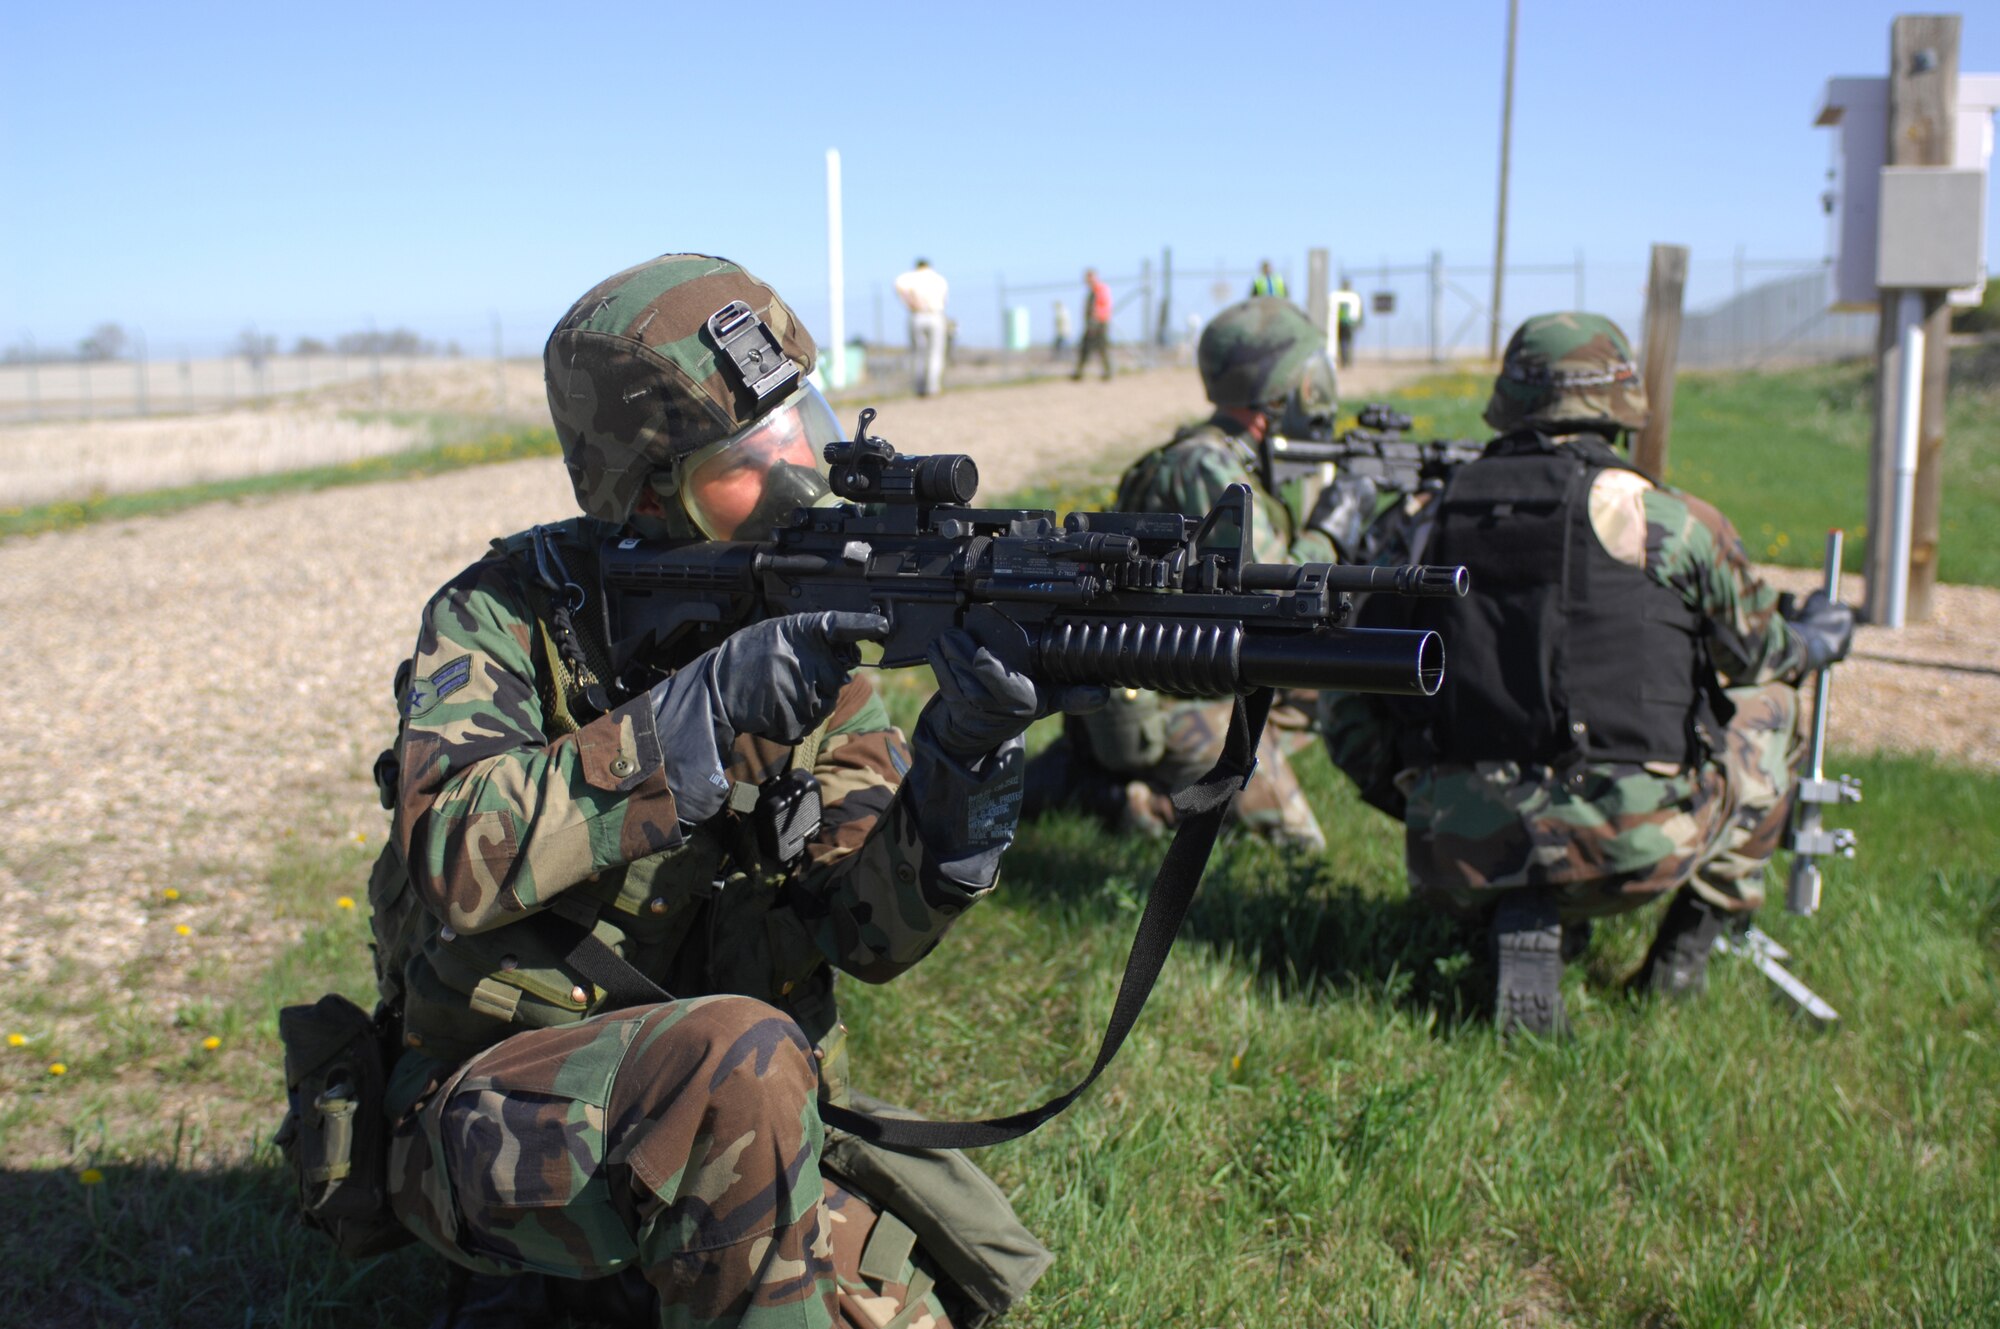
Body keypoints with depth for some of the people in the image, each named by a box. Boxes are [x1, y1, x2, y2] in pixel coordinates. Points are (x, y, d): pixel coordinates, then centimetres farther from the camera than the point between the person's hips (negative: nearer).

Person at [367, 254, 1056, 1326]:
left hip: (730, 1124, 5)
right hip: (495, 1120, -4)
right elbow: (456, 858, -27)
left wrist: (963, 756, -28)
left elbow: (871, 931, -10)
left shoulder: (810, 632, 0)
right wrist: (707, 708, -33)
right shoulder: (506, 615, -9)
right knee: (741, 1053, -33)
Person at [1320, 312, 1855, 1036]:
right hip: (1630, 850, -3)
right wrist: (1817, 640, 41)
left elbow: (1351, 693, 12)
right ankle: (1689, 941, 22)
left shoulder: (1442, 515, 8)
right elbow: (1762, 652, 17)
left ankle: (1520, 916, 12)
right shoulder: (1668, 517, -1)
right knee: (1769, 703, 23)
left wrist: (1413, 807, 27)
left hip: (1462, 856, 3)